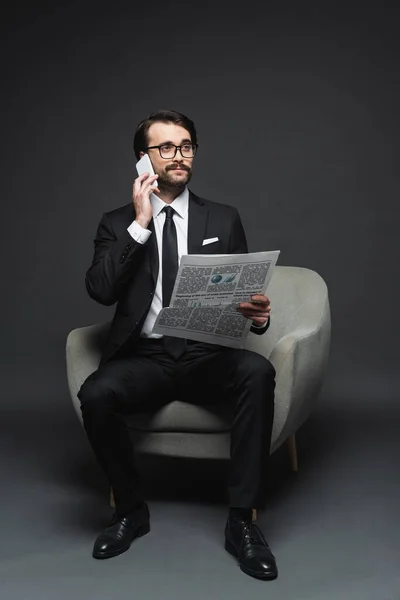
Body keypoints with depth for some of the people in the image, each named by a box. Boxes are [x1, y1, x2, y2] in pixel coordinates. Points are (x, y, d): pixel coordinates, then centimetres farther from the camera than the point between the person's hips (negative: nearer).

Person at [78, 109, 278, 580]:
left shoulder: (223, 220, 13)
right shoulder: (118, 224, 9)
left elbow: (245, 292, 10)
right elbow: (100, 290, -7)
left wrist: (257, 313, -14)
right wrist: (140, 224, -11)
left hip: (209, 355, 1)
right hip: (144, 358, 0)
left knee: (258, 372, -32)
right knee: (96, 394, -31)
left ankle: (242, 519, -20)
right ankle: (131, 510, -4)